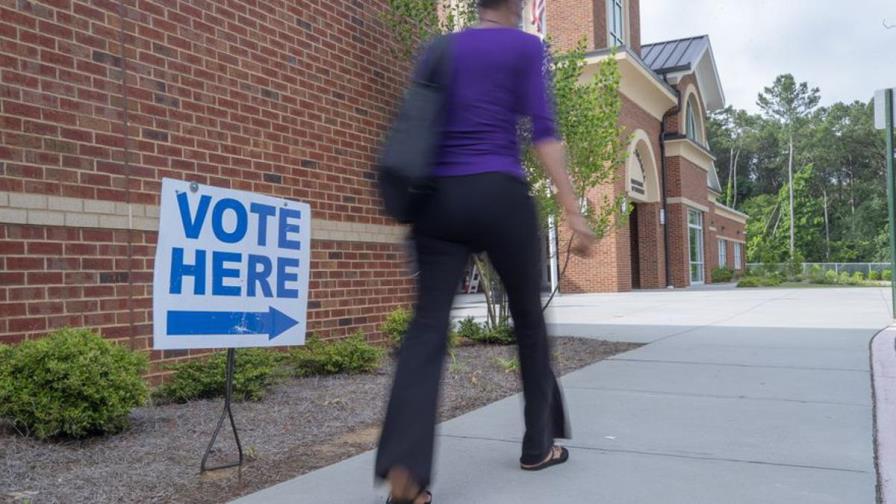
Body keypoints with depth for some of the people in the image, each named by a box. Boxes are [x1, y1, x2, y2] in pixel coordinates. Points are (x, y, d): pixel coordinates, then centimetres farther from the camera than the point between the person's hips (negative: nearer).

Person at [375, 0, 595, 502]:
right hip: (500, 196, -3)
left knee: (428, 326, -5)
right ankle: (539, 446, 24)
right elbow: (543, 131, -6)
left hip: (440, 198, 4)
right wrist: (574, 210, -7)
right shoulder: (525, 46, 5)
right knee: (529, 318, 12)